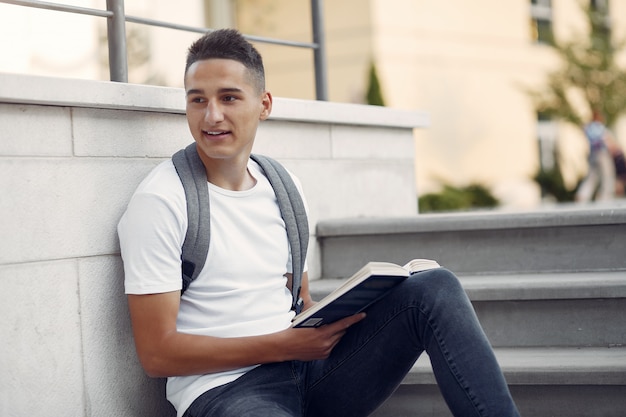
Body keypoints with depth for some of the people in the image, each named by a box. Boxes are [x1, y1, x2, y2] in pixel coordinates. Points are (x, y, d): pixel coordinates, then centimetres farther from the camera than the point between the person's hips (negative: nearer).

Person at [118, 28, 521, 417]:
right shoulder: (160, 202, -8)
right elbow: (156, 352, -11)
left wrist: (332, 318, -3)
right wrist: (285, 344, -16)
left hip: (309, 367, 6)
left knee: (435, 287, -13)